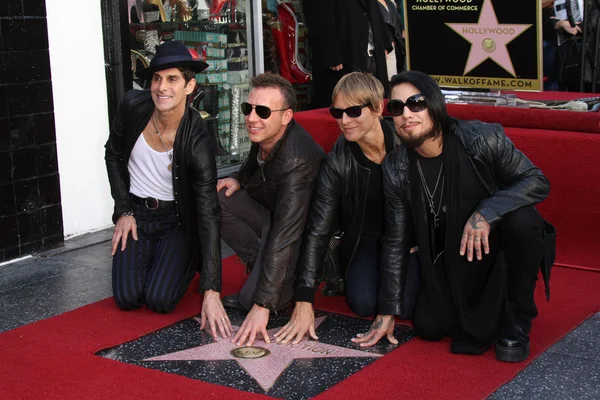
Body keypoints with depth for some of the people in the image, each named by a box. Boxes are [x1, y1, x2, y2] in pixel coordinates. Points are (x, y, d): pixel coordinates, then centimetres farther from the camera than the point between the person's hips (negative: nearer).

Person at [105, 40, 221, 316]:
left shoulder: (198, 142, -26)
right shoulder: (133, 106, -15)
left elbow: (208, 214, -30)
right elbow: (114, 156, 6)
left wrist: (212, 292, -37)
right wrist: (123, 211, -1)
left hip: (176, 218, -3)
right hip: (135, 212, 3)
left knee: (160, 300, -17)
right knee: (127, 297, -12)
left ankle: (185, 263, 17)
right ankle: (148, 258, 23)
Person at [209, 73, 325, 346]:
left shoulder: (297, 161, -34)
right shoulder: (263, 135, -10)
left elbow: (285, 235, -38)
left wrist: (262, 306, -40)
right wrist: (238, 179, -6)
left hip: (306, 232, -8)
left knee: (252, 299, -24)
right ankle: (261, 264, 0)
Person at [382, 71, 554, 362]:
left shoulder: (483, 139, -23)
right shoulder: (396, 169, -14)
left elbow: (538, 182, -19)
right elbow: (394, 241, -6)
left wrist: (486, 212, -35)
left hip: (497, 246, -2)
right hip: (450, 261, 2)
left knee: (523, 219, -33)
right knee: (427, 327, -15)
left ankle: (516, 321, -11)